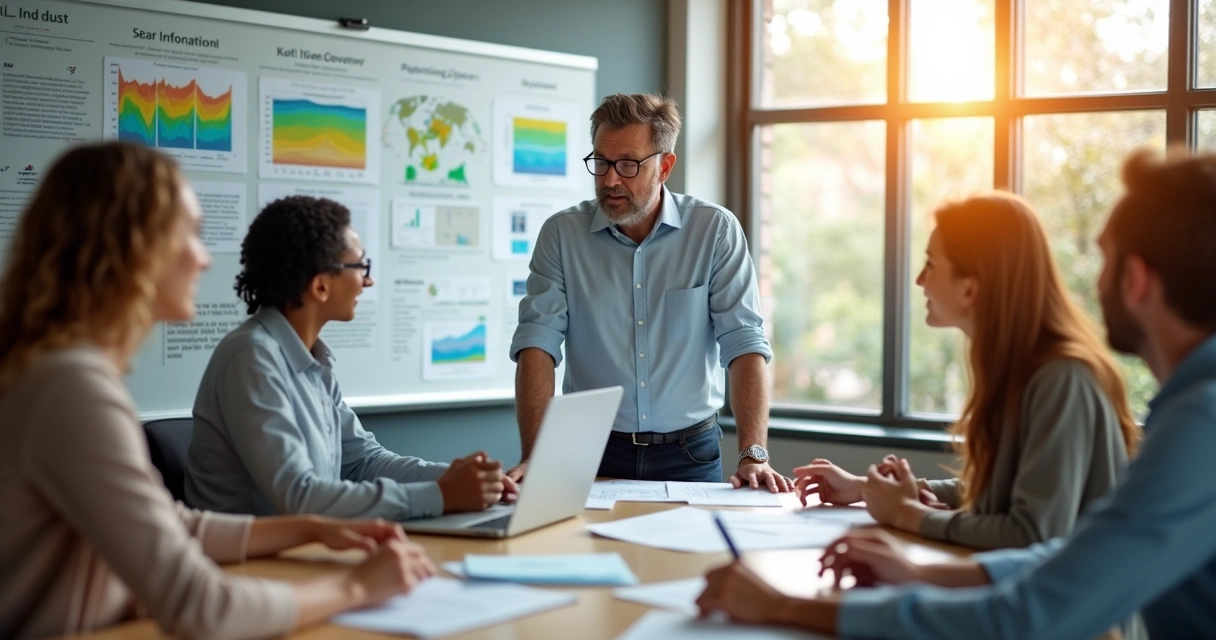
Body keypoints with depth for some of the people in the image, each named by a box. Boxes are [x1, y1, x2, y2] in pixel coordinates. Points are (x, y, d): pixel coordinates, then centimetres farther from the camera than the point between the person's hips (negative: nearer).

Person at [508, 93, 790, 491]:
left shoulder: (716, 231, -1)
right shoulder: (561, 234, 1)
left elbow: (744, 343, -6)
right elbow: (538, 343, -6)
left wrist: (753, 455, -18)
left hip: (691, 454, 0)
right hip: (592, 455, 1)